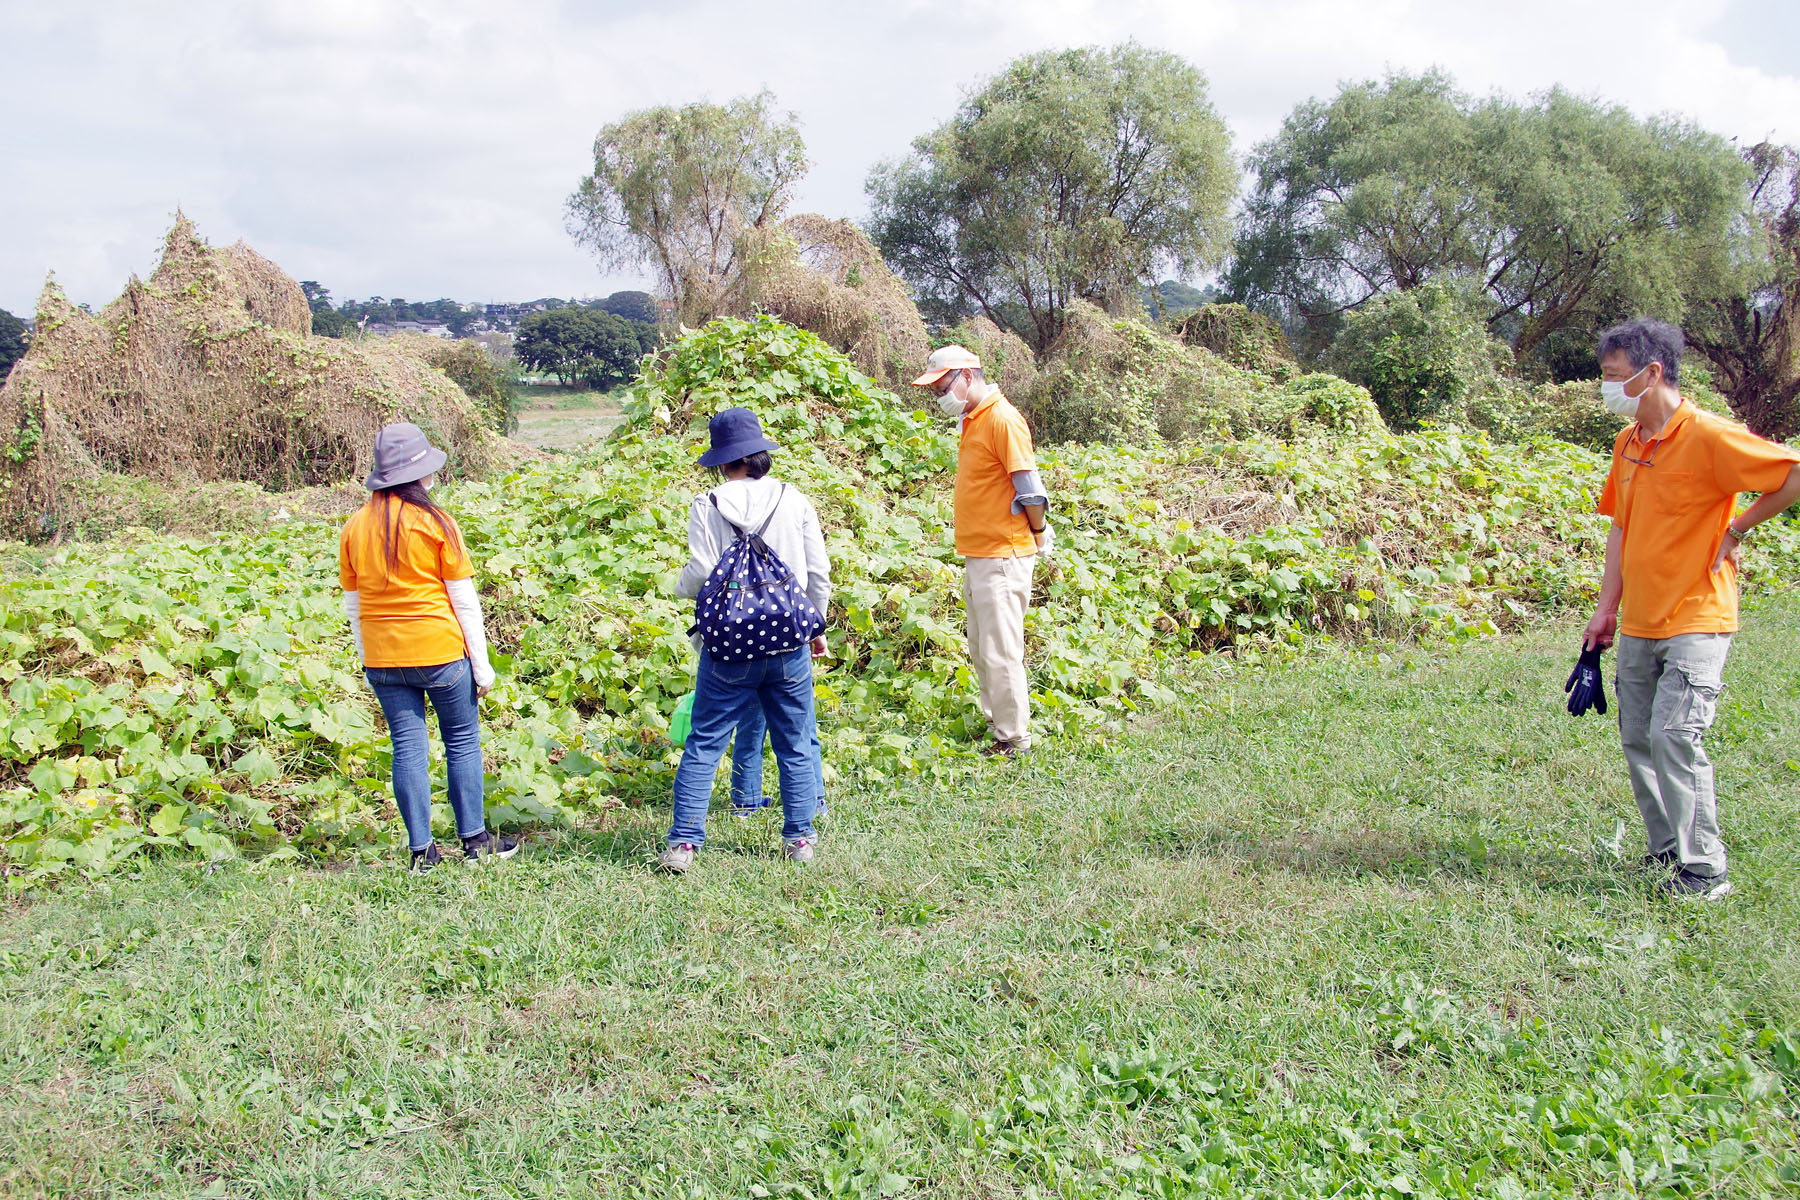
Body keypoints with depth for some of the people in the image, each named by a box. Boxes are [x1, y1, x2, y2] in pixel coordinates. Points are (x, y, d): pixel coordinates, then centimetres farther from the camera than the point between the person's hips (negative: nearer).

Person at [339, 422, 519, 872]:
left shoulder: (355, 527, 4)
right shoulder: (434, 522, -8)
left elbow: (353, 604, 9)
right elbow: (464, 599, -6)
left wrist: (367, 661, 18)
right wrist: (481, 662, 0)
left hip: (382, 656, 4)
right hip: (439, 650, -4)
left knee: (408, 748, 7)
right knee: (462, 741, 10)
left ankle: (421, 850, 10)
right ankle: (474, 839, 15)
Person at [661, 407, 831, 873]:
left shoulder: (708, 506, -6)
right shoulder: (795, 502, 1)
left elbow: (701, 575, -10)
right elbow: (819, 574, 2)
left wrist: (679, 586, 13)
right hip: (789, 644, 2)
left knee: (704, 745, 6)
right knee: (795, 745, 14)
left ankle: (683, 842, 4)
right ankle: (799, 837, 19)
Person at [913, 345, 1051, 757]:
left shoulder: (1002, 418, -15)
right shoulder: (972, 420, 14)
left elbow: (1030, 490, -15)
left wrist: (1038, 535, -3)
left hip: (1002, 556, -10)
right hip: (977, 554, 10)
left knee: (1000, 651, -6)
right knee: (981, 649, 16)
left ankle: (1015, 740, 2)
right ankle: (996, 724, 26)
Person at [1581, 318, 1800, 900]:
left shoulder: (1707, 436, -14)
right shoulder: (1627, 443, 10)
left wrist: (1736, 529, -9)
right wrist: (1606, 610, 12)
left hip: (1695, 620, -8)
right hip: (1638, 624, 8)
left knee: (1674, 735, -14)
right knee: (1638, 739, 10)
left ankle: (1704, 871, -6)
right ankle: (1667, 853, 23)